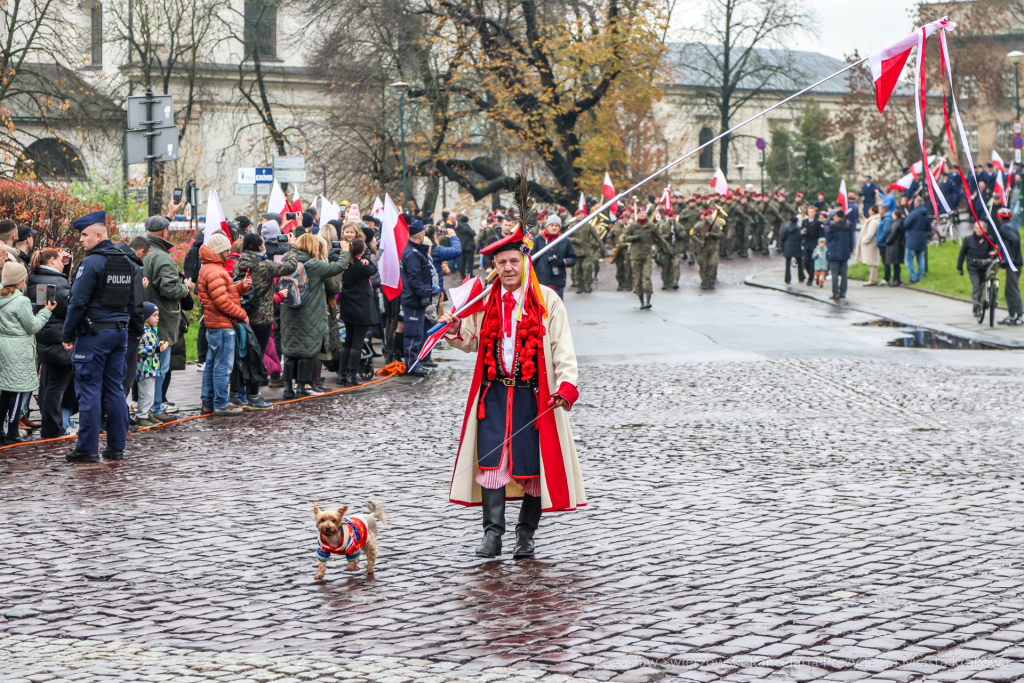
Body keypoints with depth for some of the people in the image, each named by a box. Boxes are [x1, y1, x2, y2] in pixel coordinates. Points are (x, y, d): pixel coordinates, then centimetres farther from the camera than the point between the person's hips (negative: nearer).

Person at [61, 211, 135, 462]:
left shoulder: (91, 263, -13)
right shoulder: (127, 263, 11)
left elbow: (78, 303, -15)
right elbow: (132, 301, 17)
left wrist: (67, 335, -7)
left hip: (94, 333, -7)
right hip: (120, 332, 7)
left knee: (89, 389, -4)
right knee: (115, 389, 10)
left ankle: (87, 448, -3)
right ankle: (116, 446, 11)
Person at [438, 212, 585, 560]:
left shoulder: (546, 300, 0)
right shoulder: (484, 300, 9)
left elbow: (563, 349, -2)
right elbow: (472, 343, 17)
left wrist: (566, 386, -16)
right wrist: (456, 332, -5)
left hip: (533, 393, -2)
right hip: (494, 391, 2)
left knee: (532, 462, 1)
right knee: (491, 460, -7)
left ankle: (526, 535, 12)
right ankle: (493, 532, -2)